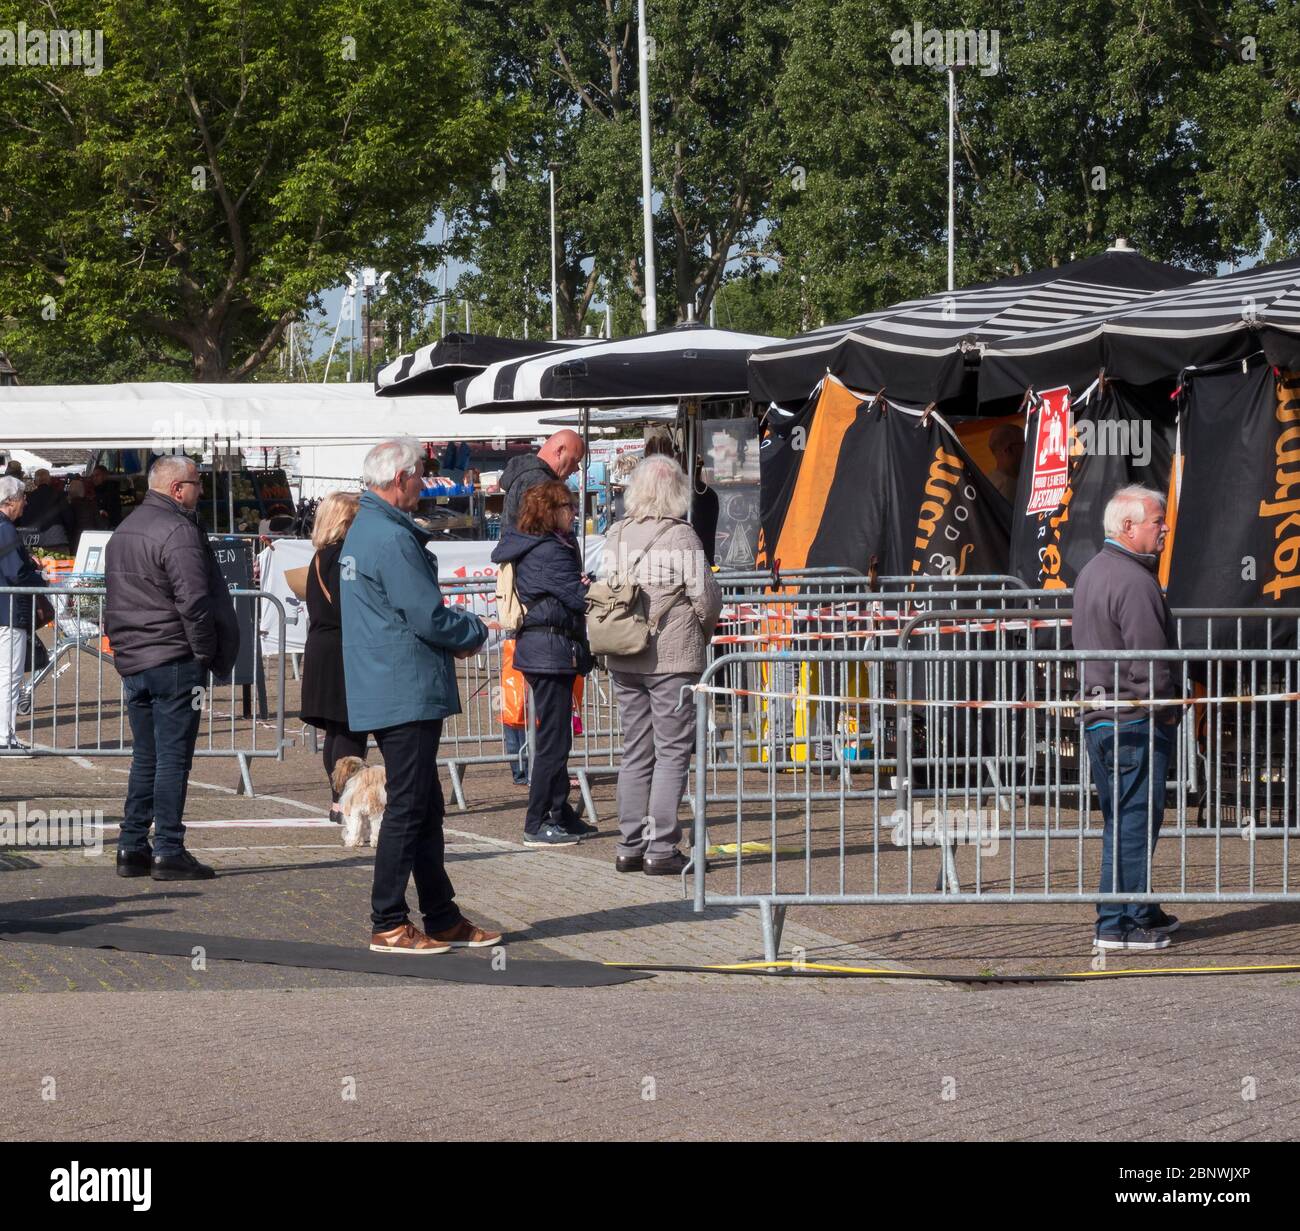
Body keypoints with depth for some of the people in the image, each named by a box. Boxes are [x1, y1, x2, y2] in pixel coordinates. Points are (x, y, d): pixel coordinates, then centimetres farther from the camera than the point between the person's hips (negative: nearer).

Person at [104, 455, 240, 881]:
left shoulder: (123, 531, 16)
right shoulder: (177, 532, -15)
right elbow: (193, 601, -21)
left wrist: (123, 645, 19)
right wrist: (206, 652, -11)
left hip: (131, 661, 9)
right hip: (174, 661, -9)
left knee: (145, 756, 14)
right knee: (173, 757, -5)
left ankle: (132, 847, 15)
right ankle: (168, 852, -5)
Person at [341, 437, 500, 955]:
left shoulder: (362, 532, 16)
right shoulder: (392, 538, -18)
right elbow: (428, 619, -19)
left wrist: (456, 631, 11)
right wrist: (475, 631, -1)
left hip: (382, 692, 11)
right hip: (407, 693, -11)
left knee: (426, 808, 14)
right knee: (408, 808, -5)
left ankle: (442, 917, 20)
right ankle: (388, 925, -1)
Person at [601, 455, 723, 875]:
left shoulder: (617, 536, 4)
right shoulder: (681, 537, -11)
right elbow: (705, 597, -12)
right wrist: (703, 633, 7)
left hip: (624, 661, 5)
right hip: (673, 656, -5)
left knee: (635, 752, 12)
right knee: (672, 751, 0)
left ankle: (629, 847, 13)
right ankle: (660, 848, -3)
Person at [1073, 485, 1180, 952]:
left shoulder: (1090, 572, 15)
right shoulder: (1134, 581, -17)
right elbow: (1150, 663, -20)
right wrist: (1166, 715, -8)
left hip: (1097, 715, 10)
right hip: (1134, 721, -10)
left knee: (1121, 820, 17)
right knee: (1133, 822, -6)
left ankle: (1141, 913, 26)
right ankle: (1119, 925, -4)